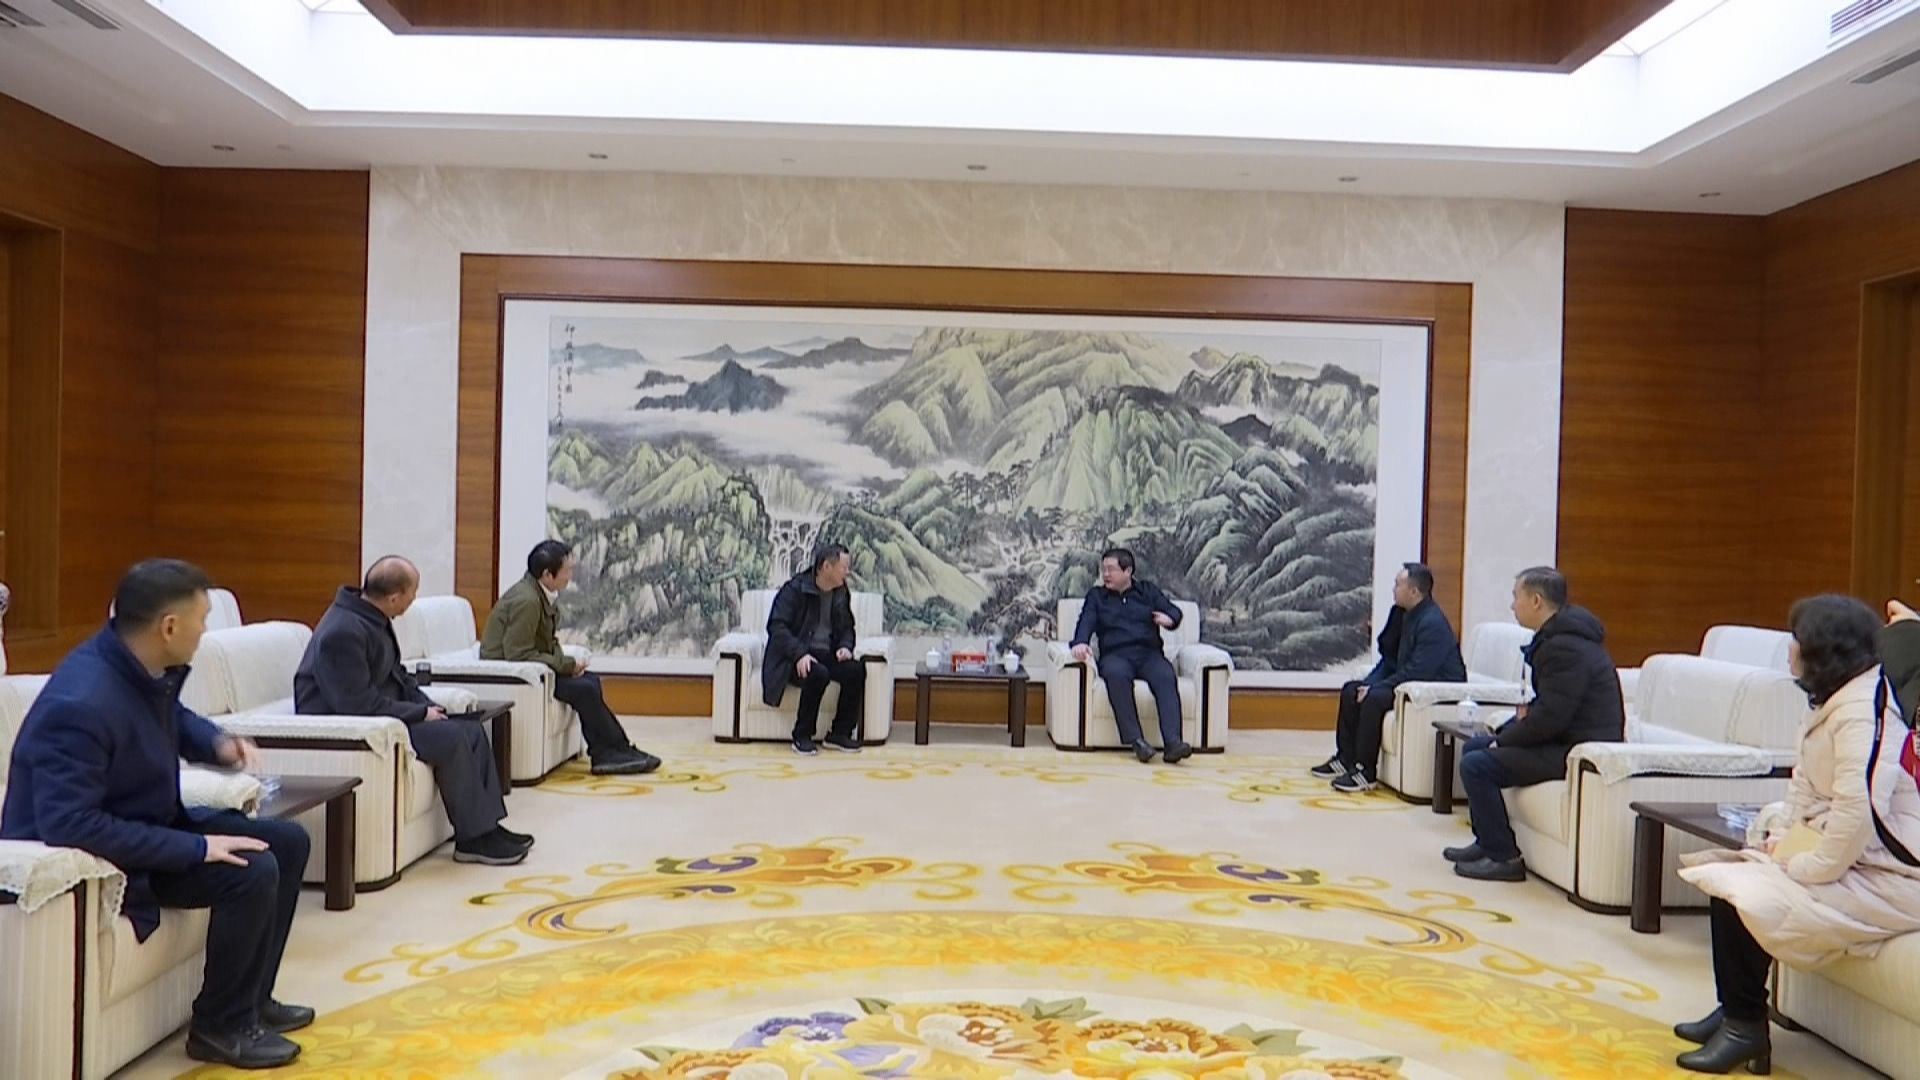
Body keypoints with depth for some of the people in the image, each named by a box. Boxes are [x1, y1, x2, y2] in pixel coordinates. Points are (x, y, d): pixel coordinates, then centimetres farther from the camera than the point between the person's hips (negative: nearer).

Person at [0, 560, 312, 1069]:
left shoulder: (147, 668, -5)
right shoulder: (82, 704, -33)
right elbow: (69, 825, -36)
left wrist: (216, 741, -2)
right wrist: (195, 848, -33)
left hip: (153, 822, 10)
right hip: (95, 855, -10)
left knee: (287, 841, 6)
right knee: (252, 871, -24)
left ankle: (252, 997, 19)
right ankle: (220, 1026, -3)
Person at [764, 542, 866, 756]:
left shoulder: (842, 593, 9)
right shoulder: (795, 589, -10)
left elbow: (847, 628, 19)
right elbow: (776, 626, -17)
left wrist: (845, 646, -5)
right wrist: (800, 653, -30)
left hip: (826, 654, 6)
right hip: (794, 658, -5)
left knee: (856, 670, -23)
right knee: (818, 674, -36)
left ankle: (840, 732, -9)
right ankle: (802, 736, -18)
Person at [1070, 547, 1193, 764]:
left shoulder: (1148, 590, 20)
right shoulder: (1096, 596, 18)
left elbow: (1173, 611, 10)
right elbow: (1086, 622, 2)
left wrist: (1169, 619, -16)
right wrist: (1080, 642, -21)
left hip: (1149, 653, 1)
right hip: (1115, 655, -1)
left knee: (1166, 676, -33)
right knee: (1115, 673, -37)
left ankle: (1172, 742, -45)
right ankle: (1135, 740, -39)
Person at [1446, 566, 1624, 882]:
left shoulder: (1566, 647, -22)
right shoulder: (1557, 636, 12)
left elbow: (1550, 717, -26)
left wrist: (1504, 740, -13)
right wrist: (1527, 713, 3)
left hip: (1580, 749, -11)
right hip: (1564, 738, 11)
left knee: (1476, 765, -18)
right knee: (1474, 746, 16)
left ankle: (1504, 858, -8)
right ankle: (1487, 841, 21)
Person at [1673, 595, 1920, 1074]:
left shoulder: (1864, 709, -23)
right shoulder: (1833, 702, 11)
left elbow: (1858, 814, -30)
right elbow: (1806, 786, 16)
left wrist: (1803, 868, -20)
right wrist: (1782, 838, 2)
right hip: (1839, 853, 10)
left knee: (1741, 895, -18)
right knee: (1728, 876, 8)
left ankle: (1745, 1028, 0)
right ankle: (1737, 1011, 15)